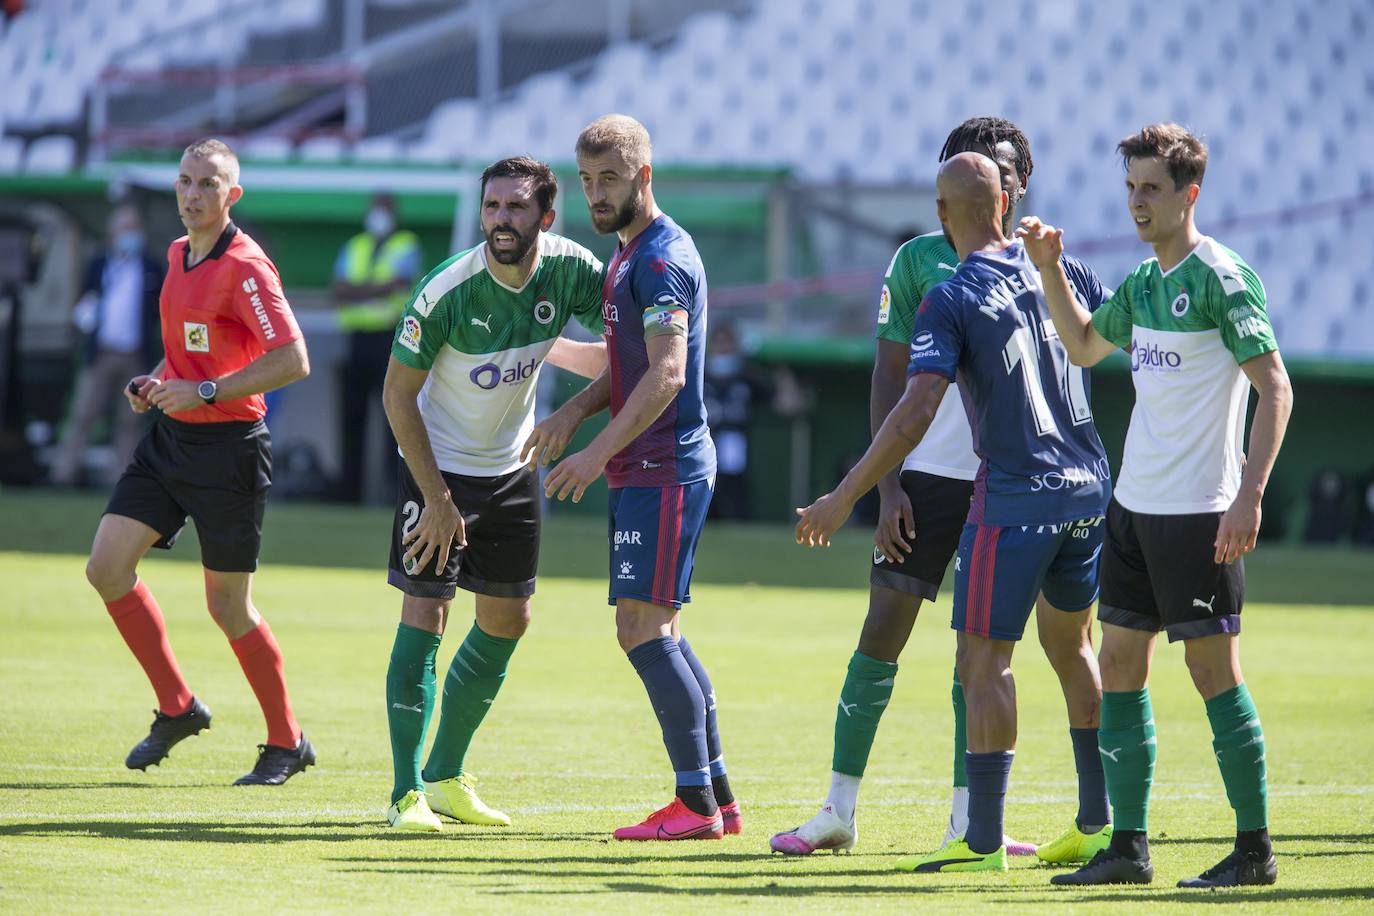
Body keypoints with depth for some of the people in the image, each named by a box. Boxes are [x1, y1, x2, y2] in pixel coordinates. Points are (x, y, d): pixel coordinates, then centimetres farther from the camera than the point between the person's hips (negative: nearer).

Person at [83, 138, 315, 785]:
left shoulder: (244, 266, -16)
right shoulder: (179, 254, 11)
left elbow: (293, 361, -22)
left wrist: (205, 391, -22)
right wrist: (158, 381, 7)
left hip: (228, 447, -8)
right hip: (170, 439, 8)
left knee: (228, 606, -2)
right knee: (107, 565, -4)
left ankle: (286, 743, 15)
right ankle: (177, 707, 10)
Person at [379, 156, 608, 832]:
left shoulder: (568, 269, -15)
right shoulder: (447, 291, -26)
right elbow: (397, 394, -17)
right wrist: (437, 499, -20)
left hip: (512, 466, 5)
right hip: (438, 466, -5)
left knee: (507, 622, 10)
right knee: (424, 616, -11)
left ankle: (446, 776, 24)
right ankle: (408, 793, -7)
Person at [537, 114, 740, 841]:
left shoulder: (662, 258, -14)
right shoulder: (628, 253, 18)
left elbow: (666, 375, -22)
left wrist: (598, 452, -24)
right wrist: (576, 409, 11)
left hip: (663, 470, -10)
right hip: (643, 471, 10)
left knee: (643, 627, -12)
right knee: (655, 635, 11)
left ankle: (696, 804, -11)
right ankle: (717, 796, 14)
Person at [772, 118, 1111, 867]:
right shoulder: (918, 261, 1)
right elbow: (889, 377, 2)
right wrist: (887, 485, -5)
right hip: (926, 475, -1)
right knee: (882, 630, -2)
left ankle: (965, 816, 12)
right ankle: (838, 810, 5)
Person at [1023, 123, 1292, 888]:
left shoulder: (1223, 278, -12)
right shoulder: (1143, 282, 12)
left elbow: (1276, 387, -15)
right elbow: (1083, 347, 28)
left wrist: (1249, 495, -22)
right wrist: (1050, 269, 14)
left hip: (1198, 511, -8)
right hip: (1135, 507, 8)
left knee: (1213, 668, -5)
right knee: (1120, 666, 7)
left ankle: (1255, 848, 3)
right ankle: (1129, 847, 12)